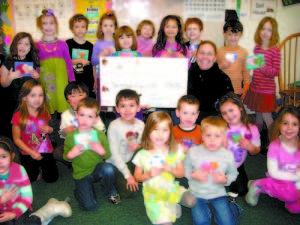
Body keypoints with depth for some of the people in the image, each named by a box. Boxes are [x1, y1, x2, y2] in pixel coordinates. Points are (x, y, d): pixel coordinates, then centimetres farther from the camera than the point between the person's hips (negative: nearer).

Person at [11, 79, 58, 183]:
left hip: (46, 151, 2)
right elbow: (17, 139, -12)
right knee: (30, 179, 8)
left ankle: (42, 166, 37)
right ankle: (37, 168, 39)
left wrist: (49, 130, -14)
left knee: (51, 179, 8)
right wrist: (31, 152, -17)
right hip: (28, 154, -2)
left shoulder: (44, 113, -8)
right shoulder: (18, 116, -19)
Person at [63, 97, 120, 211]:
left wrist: (101, 151, -24)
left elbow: (107, 155, -2)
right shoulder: (71, 136, -7)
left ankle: (110, 193, -4)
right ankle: (79, 190, 20)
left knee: (108, 168, -35)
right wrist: (71, 155, -21)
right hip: (81, 174, -1)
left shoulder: (100, 134, -5)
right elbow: (65, 156, 2)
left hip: (97, 169, 1)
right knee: (89, 206, -15)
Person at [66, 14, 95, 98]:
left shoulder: (90, 46, 10)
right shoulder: (68, 44, 3)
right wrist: (78, 61, -15)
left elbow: (93, 67, 11)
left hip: (88, 82, 2)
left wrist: (95, 83, 8)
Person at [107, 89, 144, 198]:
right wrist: (128, 175, -19)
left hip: (132, 161, 4)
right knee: (127, 192, -17)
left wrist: (138, 146, -20)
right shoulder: (114, 126, -19)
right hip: (117, 164, -4)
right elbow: (114, 154, -18)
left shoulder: (140, 125, -7)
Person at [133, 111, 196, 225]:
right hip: (153, 195, -3)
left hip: (172, 189, 3)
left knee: (191, 201, -21)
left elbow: (181, 173, 2)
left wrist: (171, 169, -19)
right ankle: (172, 207, 14)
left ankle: (172, 205, 10)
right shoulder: (143, 155, -9)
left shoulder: (175, 152, -4)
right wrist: (149, 174, -19)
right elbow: (137, 176, 0)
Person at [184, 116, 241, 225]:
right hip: (197, 194, 0)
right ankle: (208, 210, 13)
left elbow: (233, 173, 4)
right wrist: (193, 175, -18)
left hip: (218, 194, 0)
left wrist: (225, 180, -16)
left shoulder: (228, 155, -9)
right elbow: (186, 169, 2)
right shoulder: (193, 152, -10)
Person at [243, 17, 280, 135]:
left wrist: (266, 69, -28)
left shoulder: (275, 50, -12)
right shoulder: (256, 48, 6)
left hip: (267, 89, -6)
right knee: (258, 115, 19)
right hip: (255, 87, 6)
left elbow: (277, 71, -13)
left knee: (266, 116, -2)